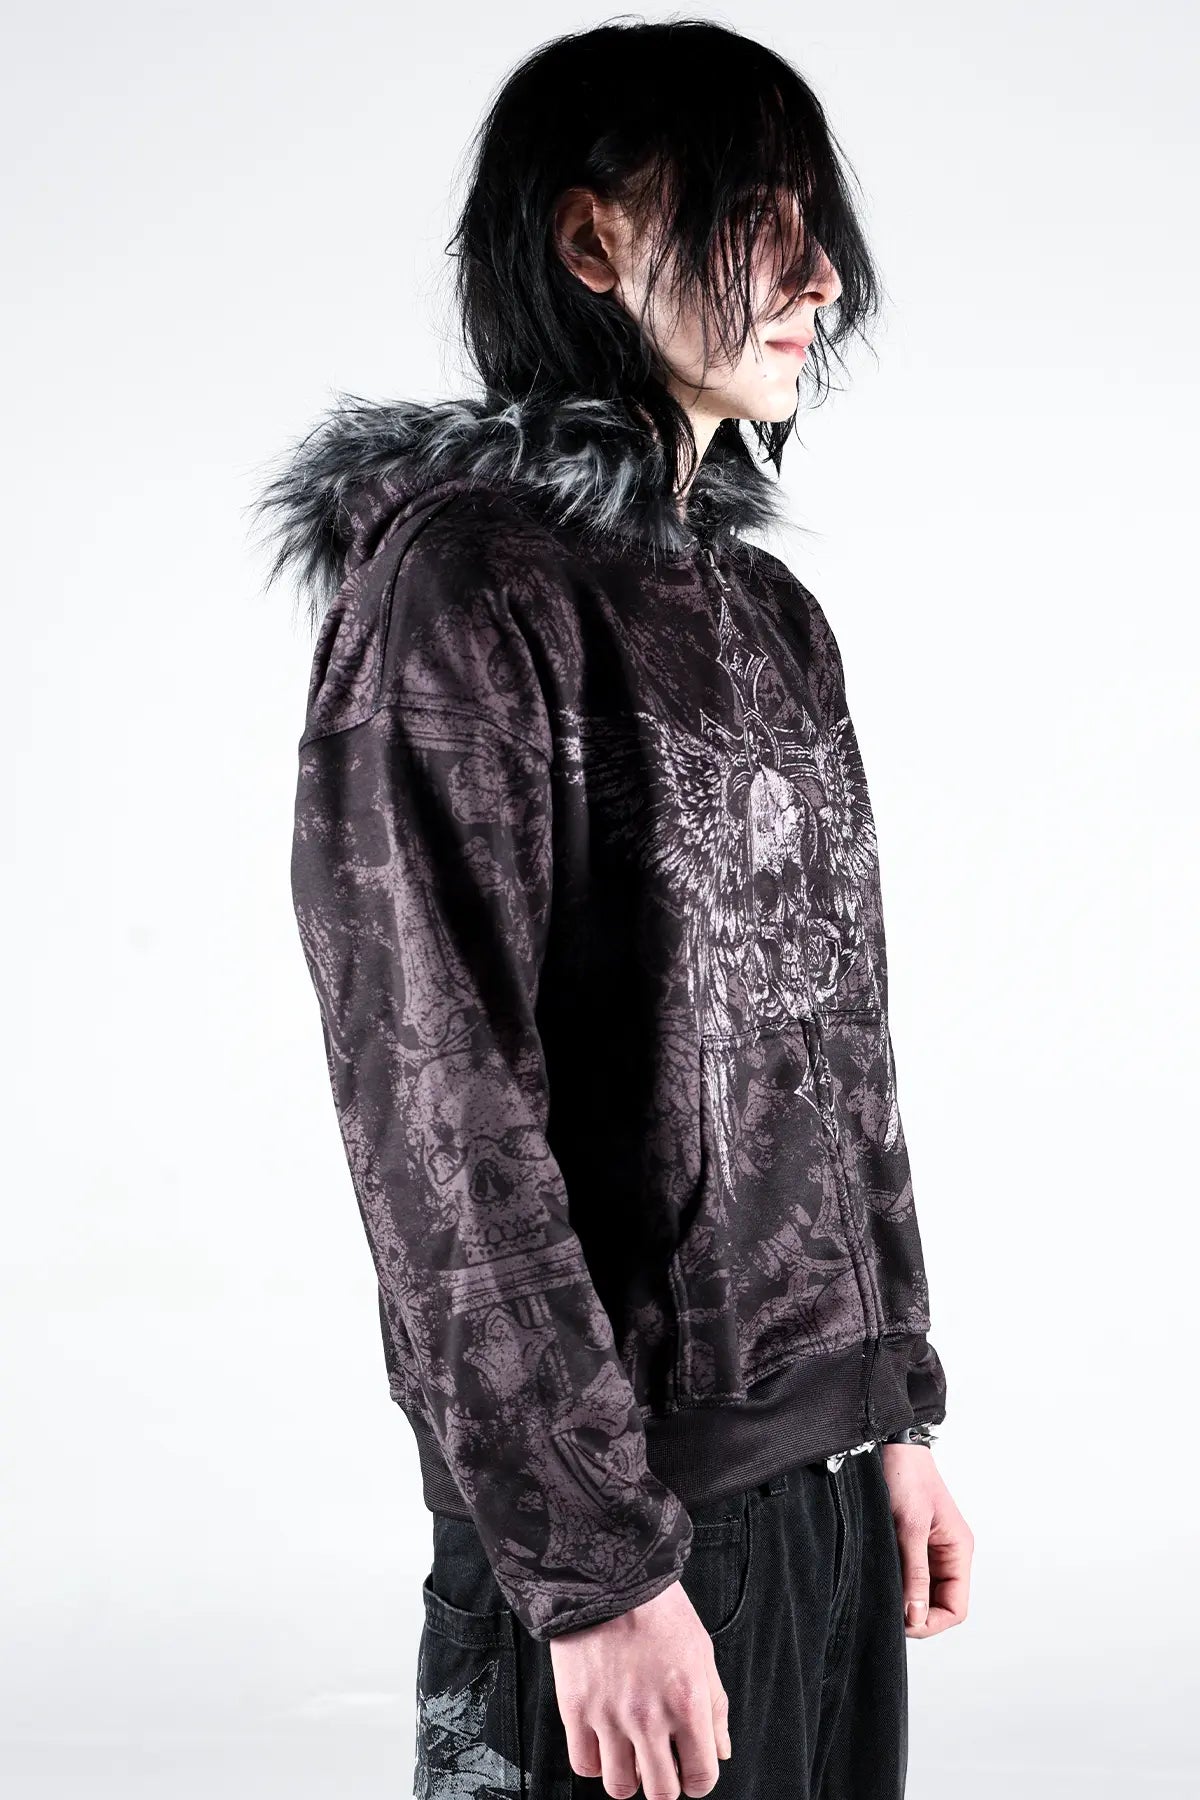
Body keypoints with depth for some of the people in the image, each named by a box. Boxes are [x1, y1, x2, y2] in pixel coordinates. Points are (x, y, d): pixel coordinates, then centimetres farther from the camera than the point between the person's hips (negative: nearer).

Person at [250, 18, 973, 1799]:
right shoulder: (460, 587, -13)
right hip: (631, 1508, -7)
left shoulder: (771, 614, 10)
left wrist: (901, 1410, 13)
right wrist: (595, 1566, -18)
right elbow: (440, 1108, -18)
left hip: (825, 1469, 7)